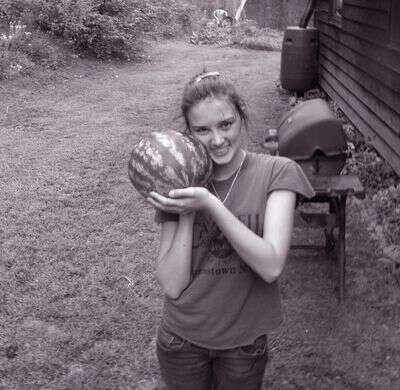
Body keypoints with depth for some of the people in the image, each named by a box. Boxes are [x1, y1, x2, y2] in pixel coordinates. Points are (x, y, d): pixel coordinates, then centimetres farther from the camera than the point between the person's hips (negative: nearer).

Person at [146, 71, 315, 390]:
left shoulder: (277, 172, -13)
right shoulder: (180, 184, -8)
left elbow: (271, 266, -25)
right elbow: (172, 285, -13)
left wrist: (210, 204, -31)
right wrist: (186, 213, -23)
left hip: (244, 341, -1)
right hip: (182, 339, 1)